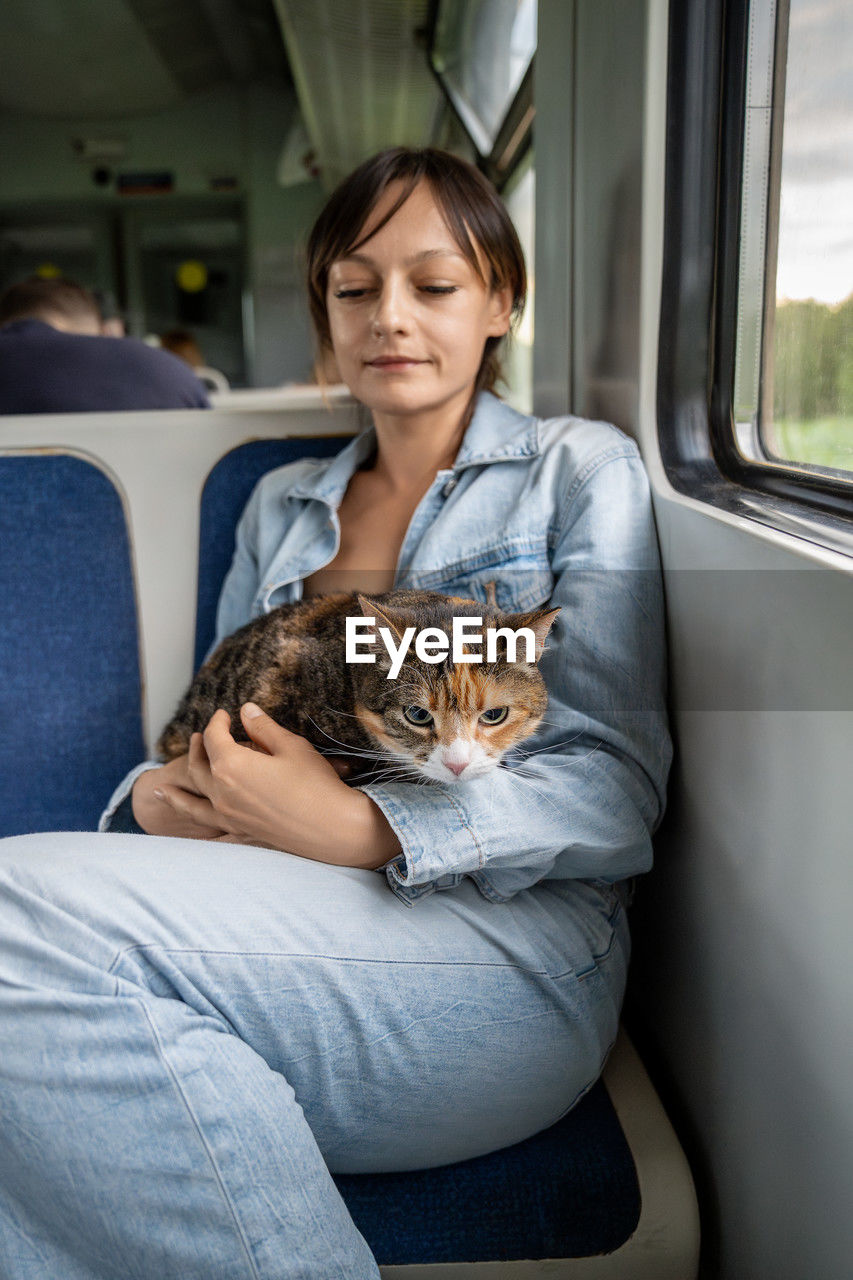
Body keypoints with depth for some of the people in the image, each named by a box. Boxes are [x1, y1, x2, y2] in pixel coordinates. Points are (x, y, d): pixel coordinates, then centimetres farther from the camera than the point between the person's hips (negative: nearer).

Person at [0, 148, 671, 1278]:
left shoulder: (580, 471, 7)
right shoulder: (280, 506, 22)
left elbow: (618, 785, -3)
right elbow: (218, 729, 22)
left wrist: (365, 829, -17)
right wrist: (160, 794, -4)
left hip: (512, 934, -3)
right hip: (287, 930, 4)